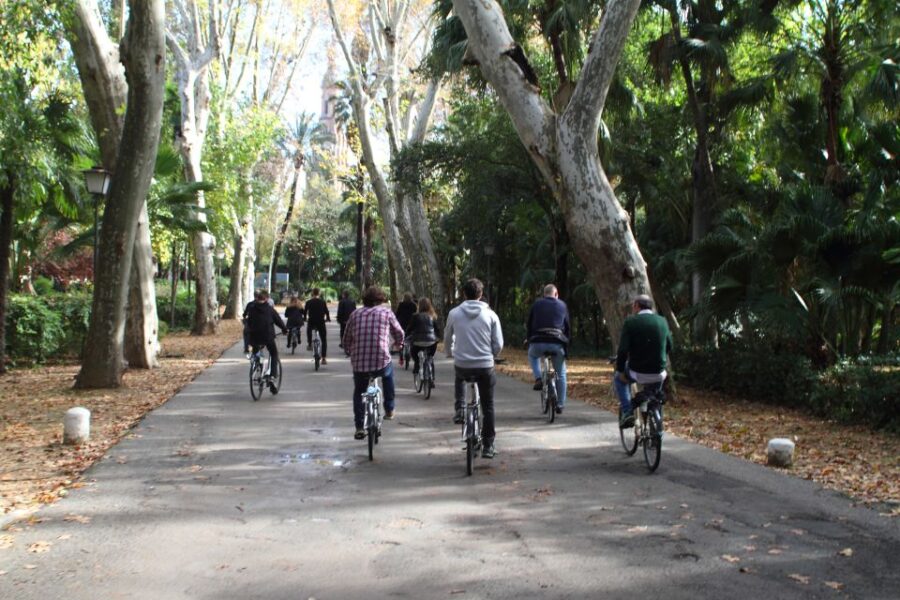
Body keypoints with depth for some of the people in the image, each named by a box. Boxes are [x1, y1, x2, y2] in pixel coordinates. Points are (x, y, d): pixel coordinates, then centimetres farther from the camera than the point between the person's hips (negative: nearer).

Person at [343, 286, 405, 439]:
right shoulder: (386, 312, 3)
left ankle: (359, 428, 18)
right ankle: (389, 410, 34)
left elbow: (346, 341, 12)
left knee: (358, 393, 25)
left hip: (359, 364, 1)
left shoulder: (355, 314, 9)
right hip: (381, 363, -1)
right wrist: (398, 344, 36)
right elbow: (399, 334, 13)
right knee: (388, 372, 33)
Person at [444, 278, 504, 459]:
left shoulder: (454, 313, -2)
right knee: (488, 406, 14)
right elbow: (498, 344, -1)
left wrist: (450, 353, 34)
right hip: (485, 366, -1)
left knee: (459, 377, 38)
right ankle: (488, 446, 15)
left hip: (461, 365, 1)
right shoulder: (490, 314, -3)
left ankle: (460, 409, 21)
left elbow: (447, 338, 14)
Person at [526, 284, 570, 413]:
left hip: (538, 342, 0)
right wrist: (566, 345, 27)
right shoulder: (562, 305, 15)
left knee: (532, 355, 35)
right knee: (561, 374, 17)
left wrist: (528, 340, 26)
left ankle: (538, 378, 12)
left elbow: (529, 325, 14)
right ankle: (560, 404, 18)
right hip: (557, 343, 0)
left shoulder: (537, 304, 13)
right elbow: (567, 326, 19)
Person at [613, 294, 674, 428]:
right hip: (658, 374, 3)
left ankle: (627, 412, 12)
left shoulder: (631, 322, -8)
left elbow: (623, 350, -13)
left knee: (619, 379, 28)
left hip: (637, 373, -3)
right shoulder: (662, 321, 5)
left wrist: (620, 370, -1)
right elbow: (669, 348, 13)